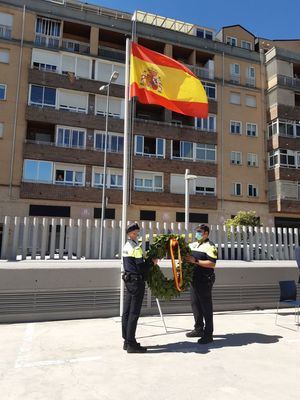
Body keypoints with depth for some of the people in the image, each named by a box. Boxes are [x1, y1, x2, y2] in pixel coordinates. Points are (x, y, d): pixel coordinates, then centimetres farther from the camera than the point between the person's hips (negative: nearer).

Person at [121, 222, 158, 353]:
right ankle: (131, 344, 0)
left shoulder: (126, 246, 14)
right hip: (137, 280, -9)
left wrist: (147, 261, 12)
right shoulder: (135, 247, -15)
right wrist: (152, 262, -6)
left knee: (127, 311, 11)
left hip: (128, 279, 9)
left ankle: (127, 341, 20)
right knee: (134, 312, -5)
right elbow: (141, 266, -20)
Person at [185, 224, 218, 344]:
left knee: (206, 307, 0)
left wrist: (195, 261, -24)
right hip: (194, 279, 8)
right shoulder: (192, 245, 13)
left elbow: (212, 264, -21)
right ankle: (199, 329, 31)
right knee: (195, 304, 16)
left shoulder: (209, 246, -11)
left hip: (205, 281, -8)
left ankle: (208, 334, 8)